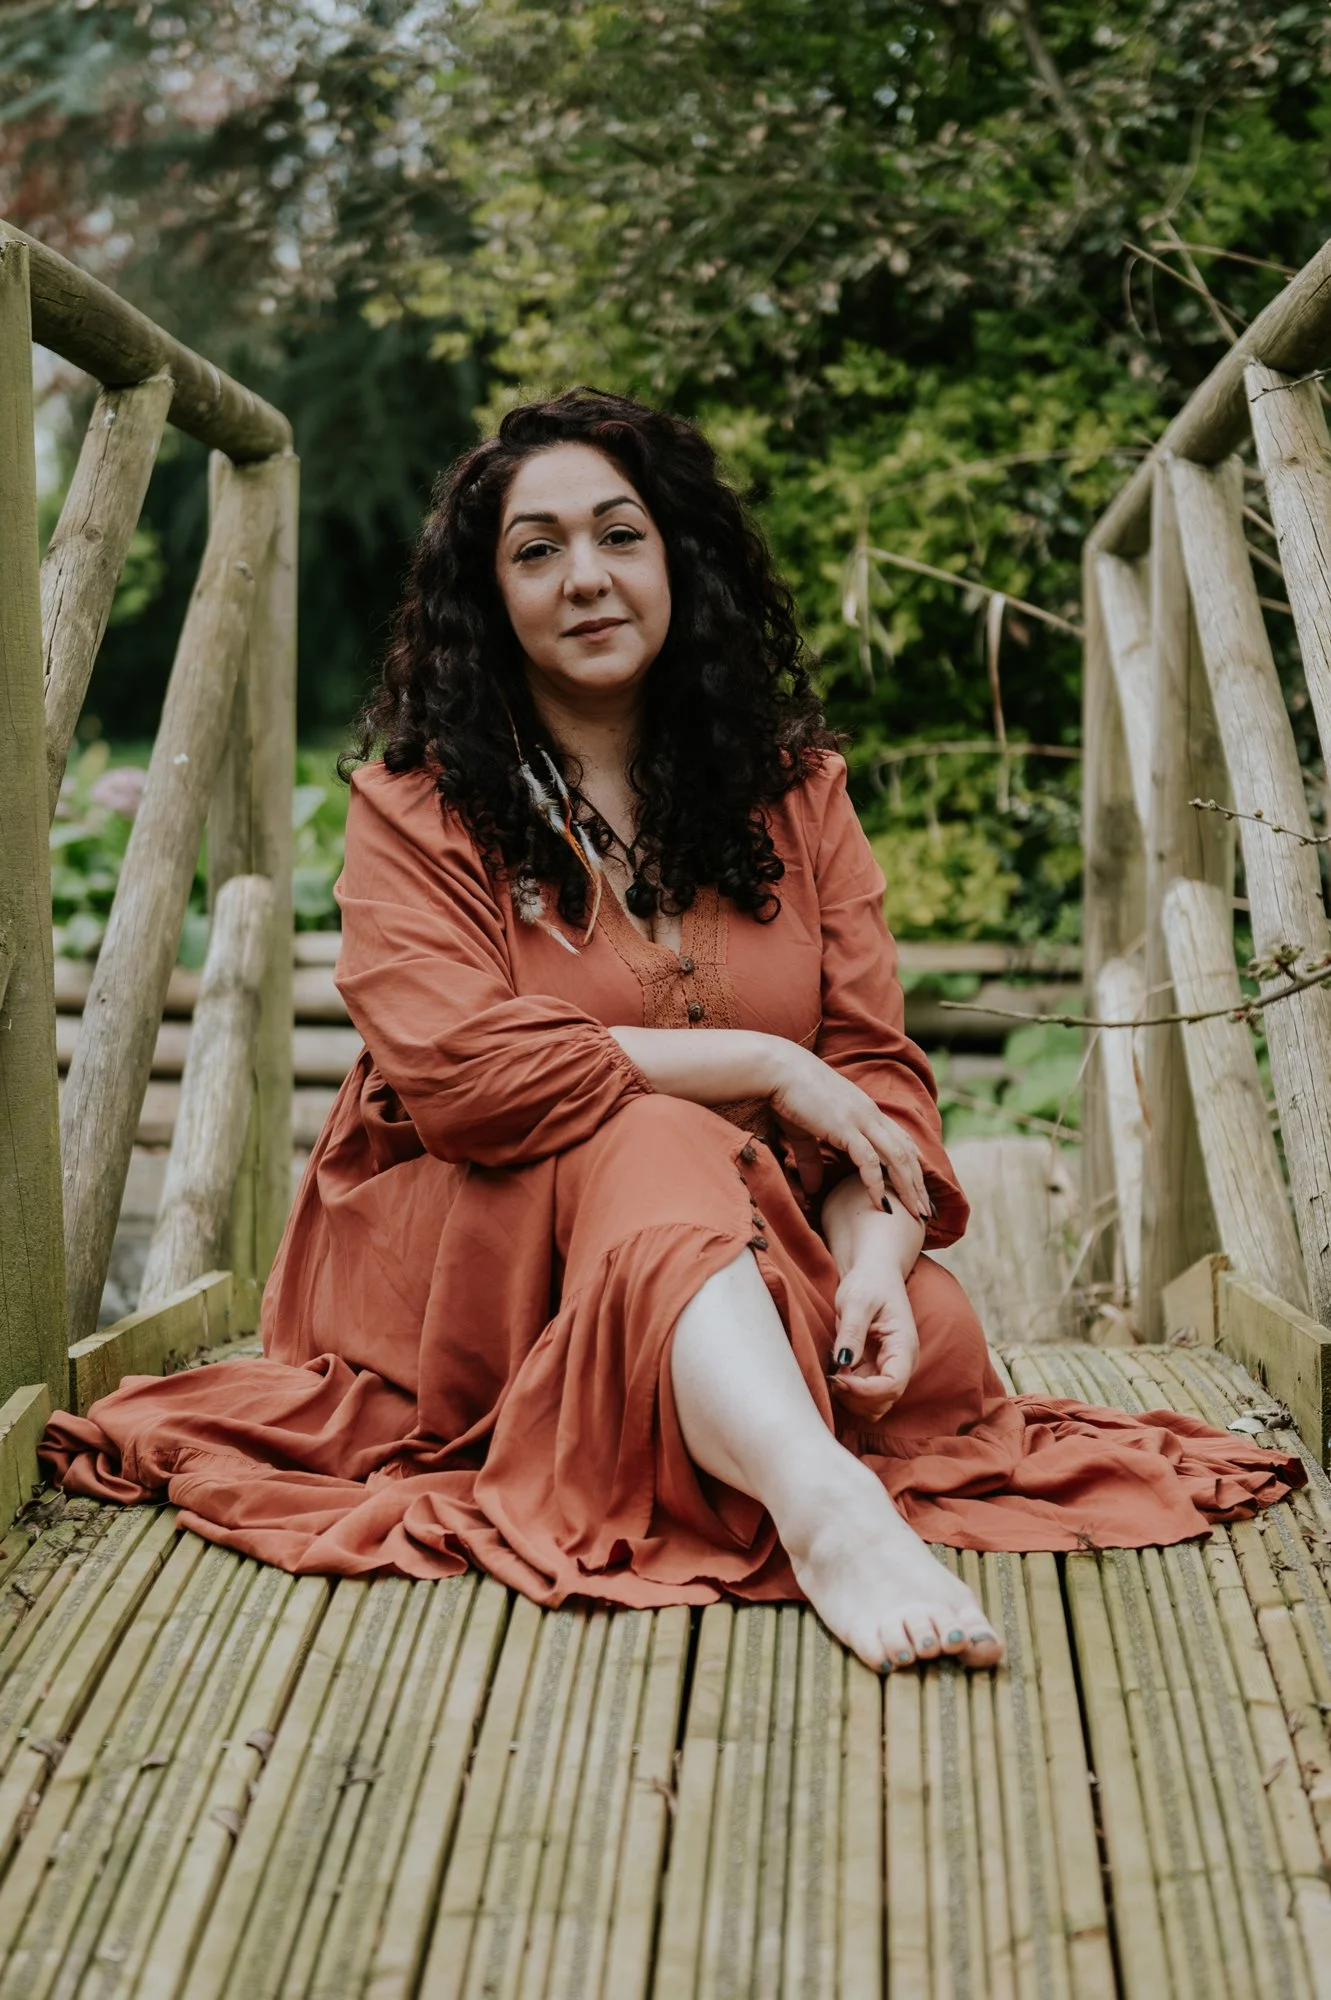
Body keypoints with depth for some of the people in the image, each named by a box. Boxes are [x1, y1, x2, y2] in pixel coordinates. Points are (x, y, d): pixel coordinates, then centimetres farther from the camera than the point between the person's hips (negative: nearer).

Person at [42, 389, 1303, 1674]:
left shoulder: (792, 784, 10)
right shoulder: (414, 803, -1)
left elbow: (873, 1065, 1)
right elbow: (458, 1065, -17)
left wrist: (876, 1249, -20)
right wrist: (760, 1064, -16)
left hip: (740, 1254, 4)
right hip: (459, 1257, -3)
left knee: (935, 1341, -26)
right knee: (649, 1145, -37)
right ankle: (824, 1507, -58)